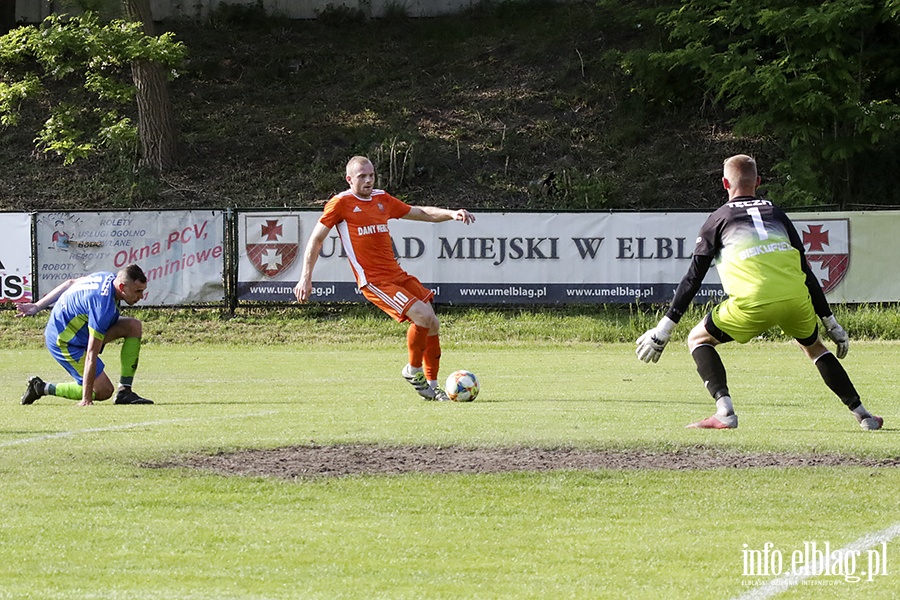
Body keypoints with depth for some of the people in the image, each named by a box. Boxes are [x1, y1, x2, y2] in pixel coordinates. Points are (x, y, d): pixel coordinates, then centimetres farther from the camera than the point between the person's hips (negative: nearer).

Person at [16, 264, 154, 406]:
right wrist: (86, 399, -29)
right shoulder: (103, 306, -34)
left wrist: (37, 306, 19)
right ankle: (42, 388, 3)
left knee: (134, 326, -5)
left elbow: (70, 283, 10)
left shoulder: (109, 278, -5)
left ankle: (125, 391, -2)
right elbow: (91, 355, -32)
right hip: (63, 341, -10)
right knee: (103, 391, -10)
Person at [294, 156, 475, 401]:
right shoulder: (341, 203, -2)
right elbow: (316, 239, 2)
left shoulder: (382, 199, 15)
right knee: (424, 316, -20)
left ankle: (431, 386, 16)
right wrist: (306, 278, -3)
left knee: (432, 326, 2)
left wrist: (451, 214, 9)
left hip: (397, 275, 7)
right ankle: (413, 370, 2)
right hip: (374, 281, -7)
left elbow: (422, 213, 25)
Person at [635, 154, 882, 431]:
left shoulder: (718, 219, 18)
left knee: (698, 339, 16)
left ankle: (725, 412, -4)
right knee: (814, 346, 31)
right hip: (796, 299, 4)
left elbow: (693, 279, 14)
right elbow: (806, 271, 24)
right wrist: (830, 323, 28)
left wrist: (663, 330, 16)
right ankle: (863, 415, 25)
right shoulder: (776, 214, 27)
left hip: (753, 303, -4)